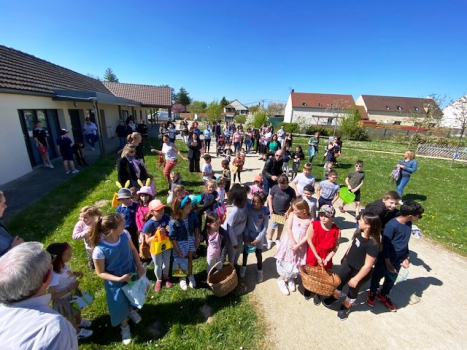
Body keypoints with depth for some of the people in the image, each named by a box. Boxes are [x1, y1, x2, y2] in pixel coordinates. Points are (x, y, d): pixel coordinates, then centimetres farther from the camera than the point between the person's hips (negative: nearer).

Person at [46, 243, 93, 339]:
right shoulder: (54, 276, -42)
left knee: (77, 309, 34)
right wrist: (69, 288, -31)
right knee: (70, 317, 25)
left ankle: (79, 321, 65)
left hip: (73, 293, 6)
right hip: (64, 299, -6)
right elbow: (52, 295, -31)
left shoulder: (63, 264, -21)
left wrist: (75, 273, -14)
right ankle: (77, 332, 54)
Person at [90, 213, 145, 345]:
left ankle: (131, 311, 66)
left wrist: (139, 266, -11)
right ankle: (124, 327, 53)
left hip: (131, 274, 4)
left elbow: (133, 249, -5)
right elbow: (100, 273, -19)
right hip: (115, 282, -4)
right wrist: (119, 279, -26)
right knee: (120, 306, 21)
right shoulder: (100, 250, -35)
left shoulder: (125, 234, -25)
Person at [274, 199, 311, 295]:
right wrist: (293, 242, -16)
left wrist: (298, 245, -16)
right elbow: (289, 229, -11)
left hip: (301, 245, 1)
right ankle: (281, 279, 27)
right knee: (287, 261, 6)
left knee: (297, 263, 11)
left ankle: (291, 278, 36)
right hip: (290, 242, -1)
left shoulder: (310, 220, -9)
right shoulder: (292, 215, -8)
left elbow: (307, 236, -11)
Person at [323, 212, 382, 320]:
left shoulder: (373, 244, -34)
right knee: (339, 280, 23)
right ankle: (335, 296, 52)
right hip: (348, 263, 6)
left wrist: (356, 278, -18)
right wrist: (345, 257, 17)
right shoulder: (359, 232, -13)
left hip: (360, 271, -6)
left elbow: (368, 265, -27)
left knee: (353, 289, 20)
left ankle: (346, 306, 47)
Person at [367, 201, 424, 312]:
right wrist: (388, 262, -18)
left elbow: (405, 241, 9)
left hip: (398, 260, 7)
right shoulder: (392, 225, -29)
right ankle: (372, 293, 42)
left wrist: (406, 257, 4)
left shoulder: (409, 224, -5)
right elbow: (385, 244, -23)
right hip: (385, 259, -7)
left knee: (391, 279, 24)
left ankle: (383, 295, 47)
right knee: (377, 276, 17)